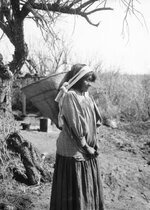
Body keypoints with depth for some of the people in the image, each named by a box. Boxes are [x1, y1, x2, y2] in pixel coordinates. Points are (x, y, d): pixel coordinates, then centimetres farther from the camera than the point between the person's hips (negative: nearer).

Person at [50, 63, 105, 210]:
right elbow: (75, 126, -19)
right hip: (73, 152, -8)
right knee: (74, 191, 3)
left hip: (88, 151, 8)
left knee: (89, 190, 17)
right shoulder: (69, 96, -16)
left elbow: (96, 121, 12)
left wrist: (92, 146, 1)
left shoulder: (86, 96, 10)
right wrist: (86, 147, -12)